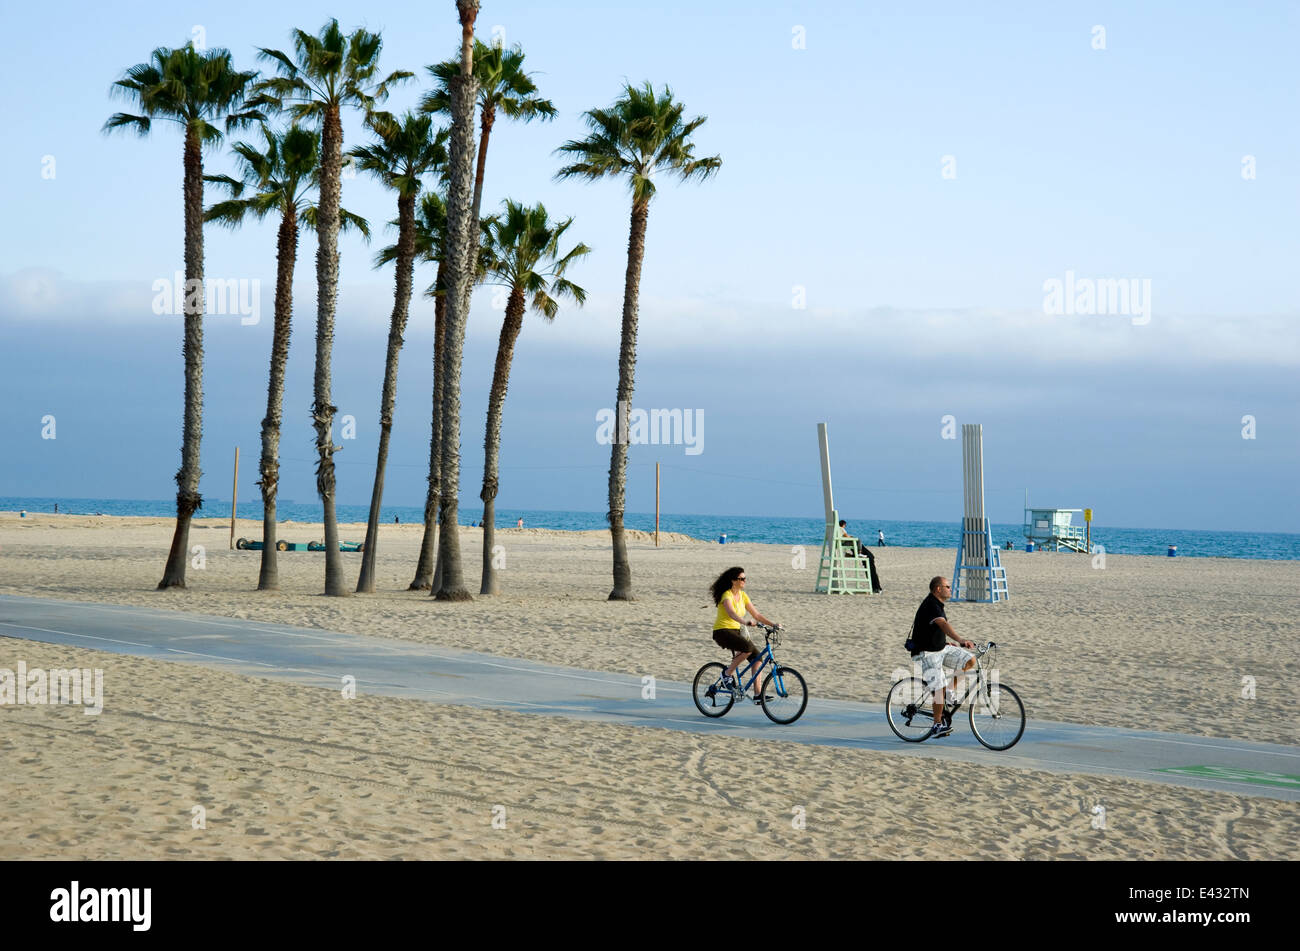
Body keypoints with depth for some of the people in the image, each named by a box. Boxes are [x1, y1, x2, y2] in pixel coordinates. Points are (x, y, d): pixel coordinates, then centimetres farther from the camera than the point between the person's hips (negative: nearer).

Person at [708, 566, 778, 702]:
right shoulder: (727, 595, -15)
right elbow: (732, 613, -34)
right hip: (722, 632, -8)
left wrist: (772, 624, 1)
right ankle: (727, 673, -13)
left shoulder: (742, 595, 10)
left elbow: (756, 614, 12)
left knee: (756, 655, -8)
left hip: (735, 632, 8)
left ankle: (758, 694, -6)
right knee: (748, 646, -31)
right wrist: (745, 622, -50)